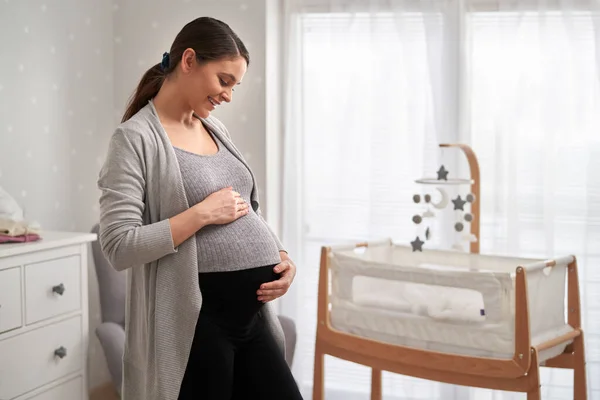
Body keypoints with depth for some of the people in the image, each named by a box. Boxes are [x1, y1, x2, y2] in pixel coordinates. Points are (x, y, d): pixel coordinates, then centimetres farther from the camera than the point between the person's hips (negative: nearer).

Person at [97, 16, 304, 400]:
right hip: (195, 320, -7)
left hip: (253, 314, 7)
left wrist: (281, 255, 3)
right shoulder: (135, 138, -9)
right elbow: (118, 246, -17)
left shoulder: (216, 128, 13)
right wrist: (202, 213, -17)